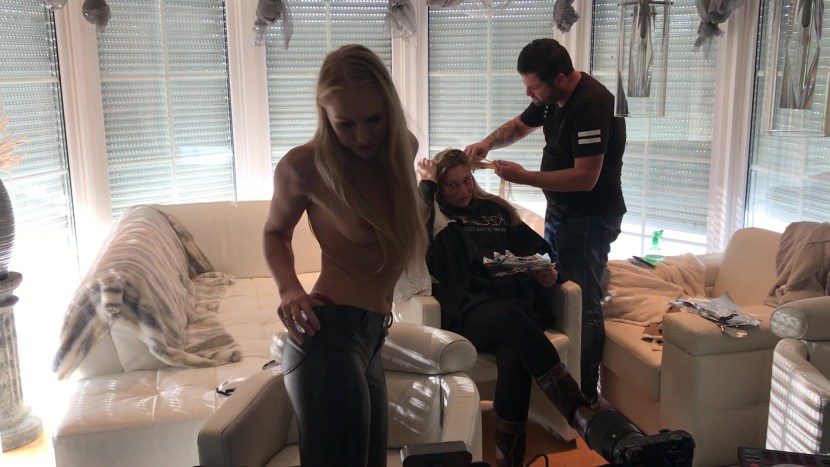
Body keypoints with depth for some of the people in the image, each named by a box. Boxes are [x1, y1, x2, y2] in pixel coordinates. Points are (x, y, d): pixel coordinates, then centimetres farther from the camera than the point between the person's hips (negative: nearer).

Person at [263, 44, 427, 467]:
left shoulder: (403, 148, 4)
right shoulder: (305, 165, -12)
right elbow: (276, 233, 5)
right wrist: (289, 289, -12)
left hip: (370, 336, 7)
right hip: (329, 334, -7)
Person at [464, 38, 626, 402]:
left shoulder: (591, 106, -24)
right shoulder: (552, 98, 5)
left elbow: (585, 178, -28)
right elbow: (519, 125, 22)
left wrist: (523, 177, -23)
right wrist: (488, 142, 1)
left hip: (589, 220, -10)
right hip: (560, 212, 10)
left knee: (583, 307, -5)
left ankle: (585, 395, 7)